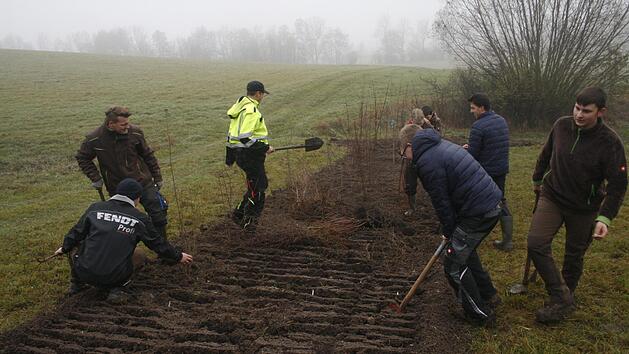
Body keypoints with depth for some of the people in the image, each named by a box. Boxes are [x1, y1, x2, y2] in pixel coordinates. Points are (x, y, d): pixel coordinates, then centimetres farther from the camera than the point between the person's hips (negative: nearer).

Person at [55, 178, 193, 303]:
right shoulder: (140, 219, 0)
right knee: (139, 256, 23)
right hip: (114, 277, -2)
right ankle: (116, 288, 3)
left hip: (84, 273, 3)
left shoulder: (95, 208, 4)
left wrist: (64, 248, 34)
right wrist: (178, 257, 25)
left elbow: (76, 233, 14)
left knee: (76, 243, 27)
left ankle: (76, 283, 25)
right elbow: (158, 243, 9)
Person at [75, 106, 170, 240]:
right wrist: (95, 178, -3)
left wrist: (157, 177, 8)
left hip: (143, 182, 1)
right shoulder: (94, 139, -13)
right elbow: (82, 158, 6)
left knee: (159, 214, 1)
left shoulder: (135, 132, -12)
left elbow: (148, 155, 2)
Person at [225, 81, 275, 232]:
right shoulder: (251, 110, -18)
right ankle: (248, 222, 12)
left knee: (261, 184, 19)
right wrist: (264, 148, -19)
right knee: (257, 188, 1)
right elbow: (244, 137, -27)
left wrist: (230, 157, 26)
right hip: (250, 155, -10)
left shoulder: (240, 106, 15)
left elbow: (233, 134, 20)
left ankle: (239, 213, 26)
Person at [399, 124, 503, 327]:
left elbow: (441, 202, -13)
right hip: (493, 203, 10)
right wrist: (452, 229, 21)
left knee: (454, 266, 4)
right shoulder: (443, 145, 15)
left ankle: (480, 315, 15)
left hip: (477, 214, -10)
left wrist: (449, 231, 3)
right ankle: (488, 296, 39)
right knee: (465, 252, 28)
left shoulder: (426, 162, -15)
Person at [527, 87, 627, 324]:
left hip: (584, 208, -2)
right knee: (536, 243, -14)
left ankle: (565, 298, 34)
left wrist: (605, 218, -26)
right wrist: (538, 179, 22)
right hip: (552, 197, 3)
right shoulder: (562, 125, -9)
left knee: (574, 257, 11)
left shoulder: (609, 142, -19)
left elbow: (618, 185, -16)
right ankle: (561, 299, -5)